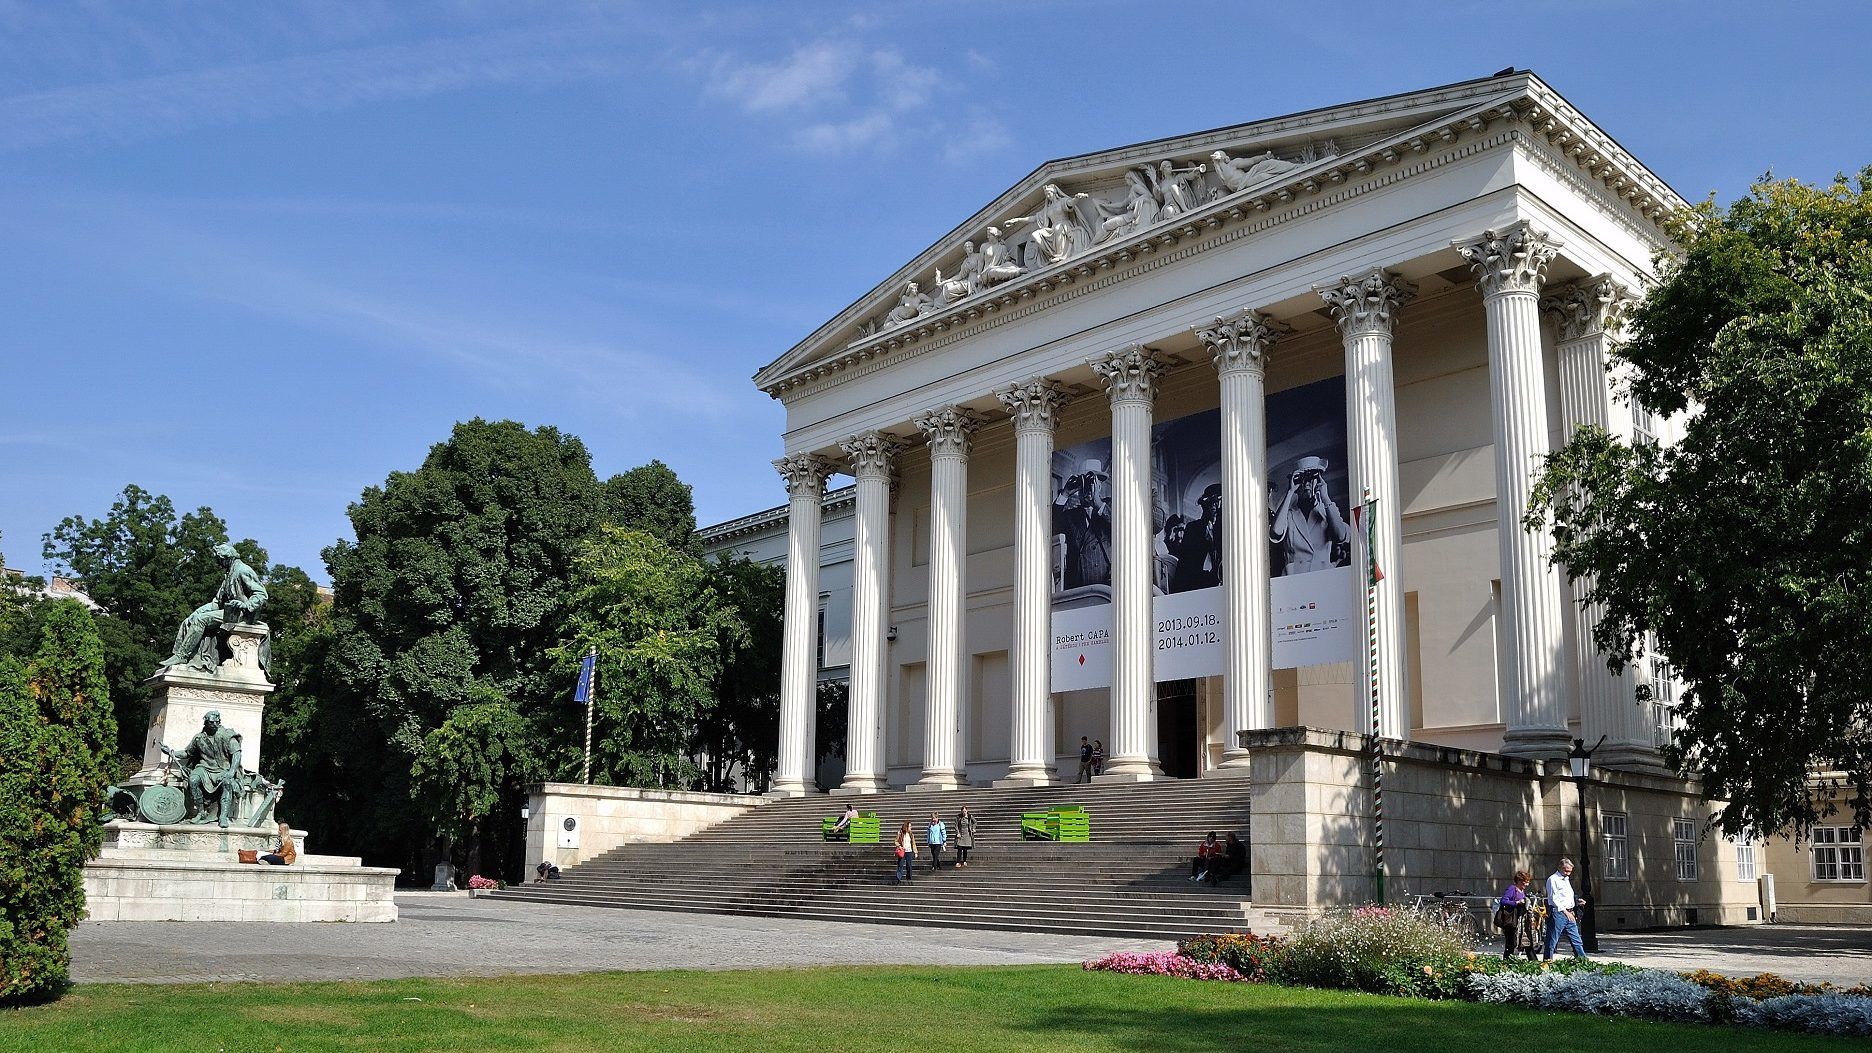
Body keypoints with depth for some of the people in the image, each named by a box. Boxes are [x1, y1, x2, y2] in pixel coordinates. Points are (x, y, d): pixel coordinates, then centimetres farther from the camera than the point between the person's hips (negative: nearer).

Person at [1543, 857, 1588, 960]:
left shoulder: (1566, 879, 20)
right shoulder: (1553, 879, -7)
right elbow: (1554, 899, -13)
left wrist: (1576, 901, 8)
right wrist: (1565, 911, -18)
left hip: (1569, 913, 8)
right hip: (1558, 913, -8)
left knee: (1576, 939, 9)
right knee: (1552, 940, -3)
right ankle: (1547, 961, 2)